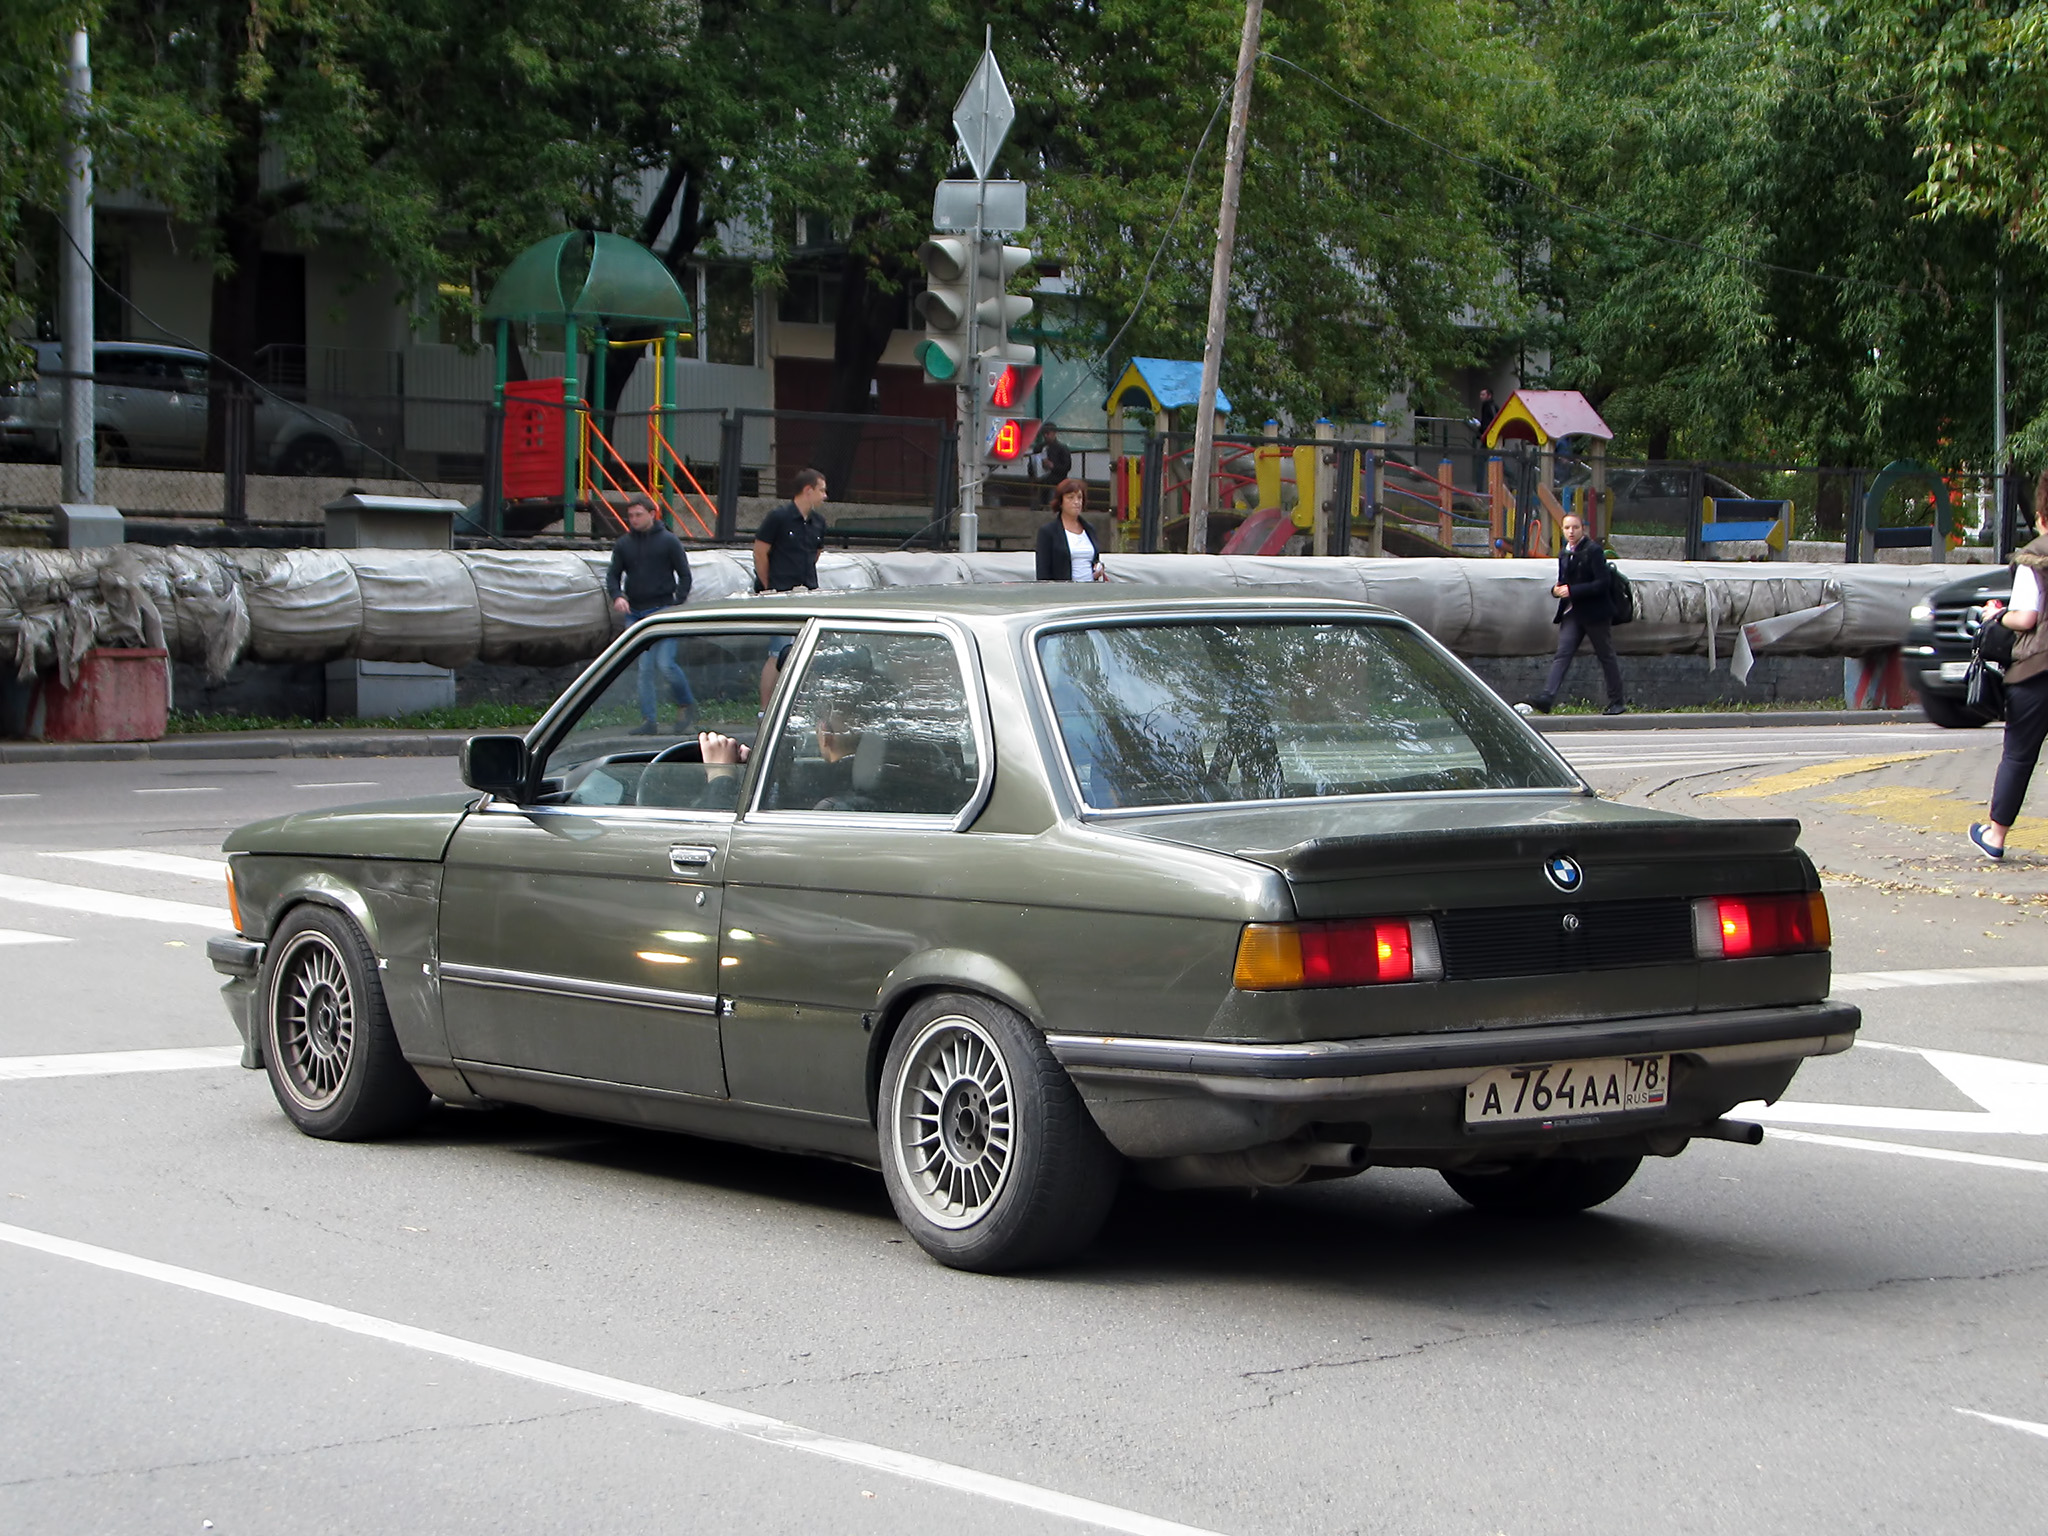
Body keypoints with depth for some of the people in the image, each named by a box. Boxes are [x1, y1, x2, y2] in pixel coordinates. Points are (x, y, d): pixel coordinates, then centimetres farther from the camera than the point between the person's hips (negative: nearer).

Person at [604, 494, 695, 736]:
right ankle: (648, 720, 5)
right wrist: (617, 596, -8)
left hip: (663, 610, -4)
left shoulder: (669, 541, 0)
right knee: (644, 668, 1)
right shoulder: (623, 544, 10)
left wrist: (678, 604, -9)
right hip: (635, 613, 4)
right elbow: (613, 575, 12)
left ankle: (686, 704, 11)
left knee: (665, 664, -13)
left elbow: (684, 575, 2)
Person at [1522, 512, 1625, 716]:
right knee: (1562, 654, -7)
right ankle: (1546, 699, -20)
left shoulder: (1593, 551, -10)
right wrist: (1556, 590, -1)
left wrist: (1572, 591, -21)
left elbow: (1601, 584, -16)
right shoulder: (1564, 554, 12)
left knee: (1606, 656, 6)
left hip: (1593, 613, -6)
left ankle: (1616, 702, 17)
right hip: (1572, 613, 6)